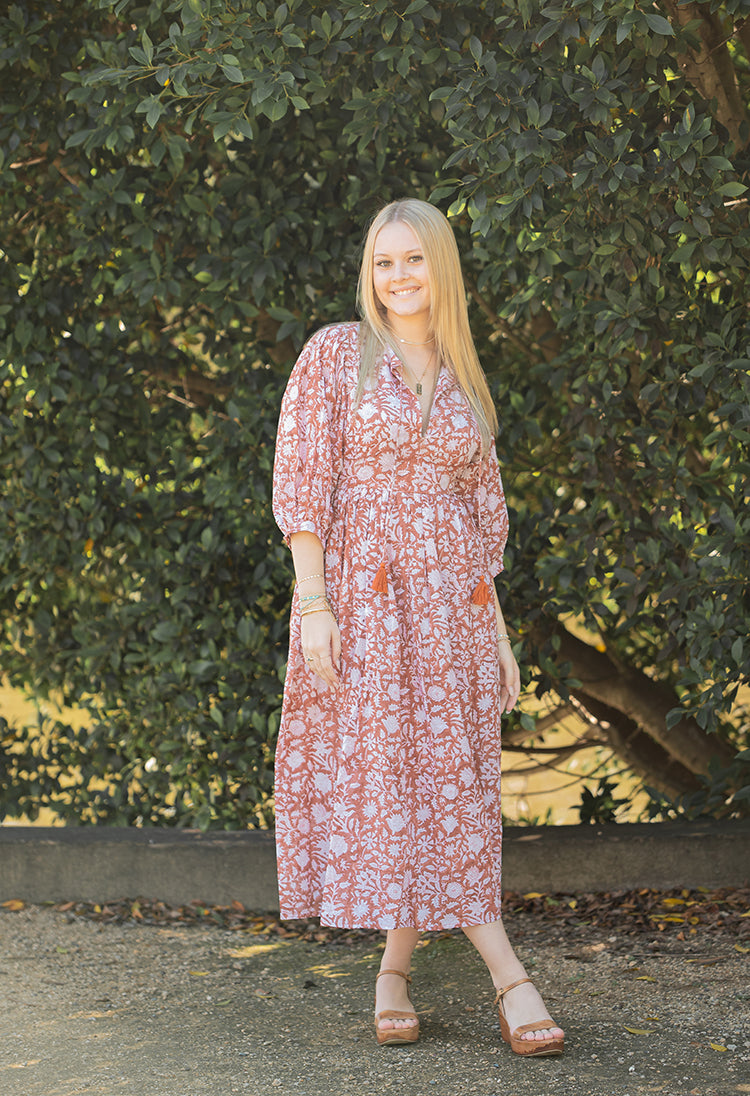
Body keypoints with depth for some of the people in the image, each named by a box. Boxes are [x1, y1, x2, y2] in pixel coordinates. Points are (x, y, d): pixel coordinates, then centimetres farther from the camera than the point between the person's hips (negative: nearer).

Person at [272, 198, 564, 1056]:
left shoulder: (463, 383, 13)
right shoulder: (335, 354, -1)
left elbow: (480, 509, 15)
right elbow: (300, 481, -7)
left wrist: (497, 627, 10)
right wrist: (312, 603, -15)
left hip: (449, 599, 5)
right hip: (358, 593, -4)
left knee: (444, 782, 1)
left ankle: (395, 971, 13)